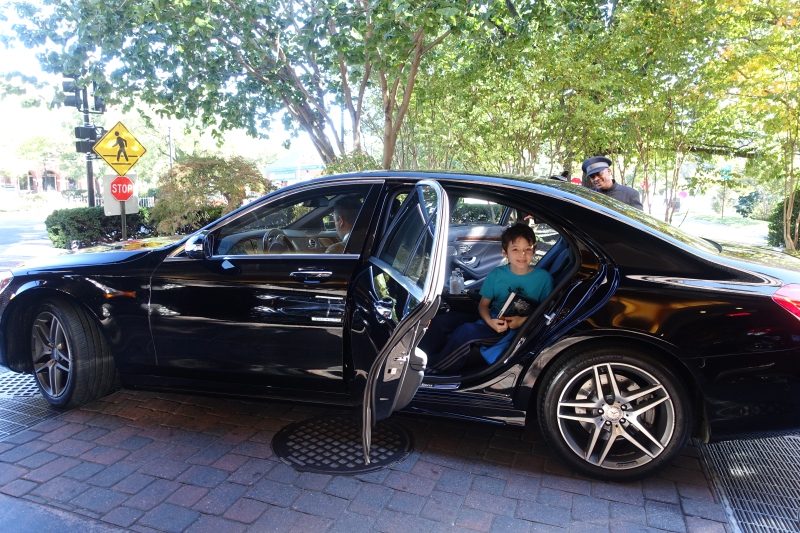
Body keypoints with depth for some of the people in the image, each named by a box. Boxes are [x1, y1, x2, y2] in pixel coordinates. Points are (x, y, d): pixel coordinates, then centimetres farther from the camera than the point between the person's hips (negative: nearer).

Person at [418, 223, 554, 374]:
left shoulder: (543, 278, -9)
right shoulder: (496, 274, -3)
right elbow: (483, 304, 4)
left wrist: (523, 320, -18)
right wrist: (490, 321, -17)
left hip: (515, 331, -5)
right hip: (492, 320, 5)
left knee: (465, 332, -29)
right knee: (440, 320, -11)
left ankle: (430, 368, -14)